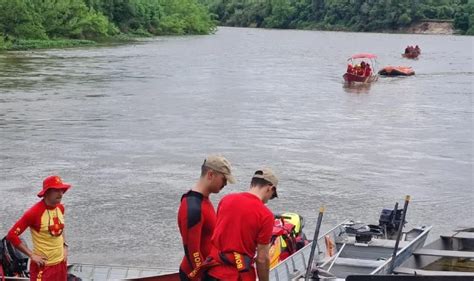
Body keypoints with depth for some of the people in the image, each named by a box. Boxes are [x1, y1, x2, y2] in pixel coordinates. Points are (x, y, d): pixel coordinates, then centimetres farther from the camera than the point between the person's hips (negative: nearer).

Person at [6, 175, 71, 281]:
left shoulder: (60, 208, 3)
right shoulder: (34, 212, -19)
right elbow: (12, 235, -19)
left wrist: (64, 246, 11)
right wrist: (31, 255, -17)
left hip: (61, 263, 7)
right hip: (43, 266, -7)